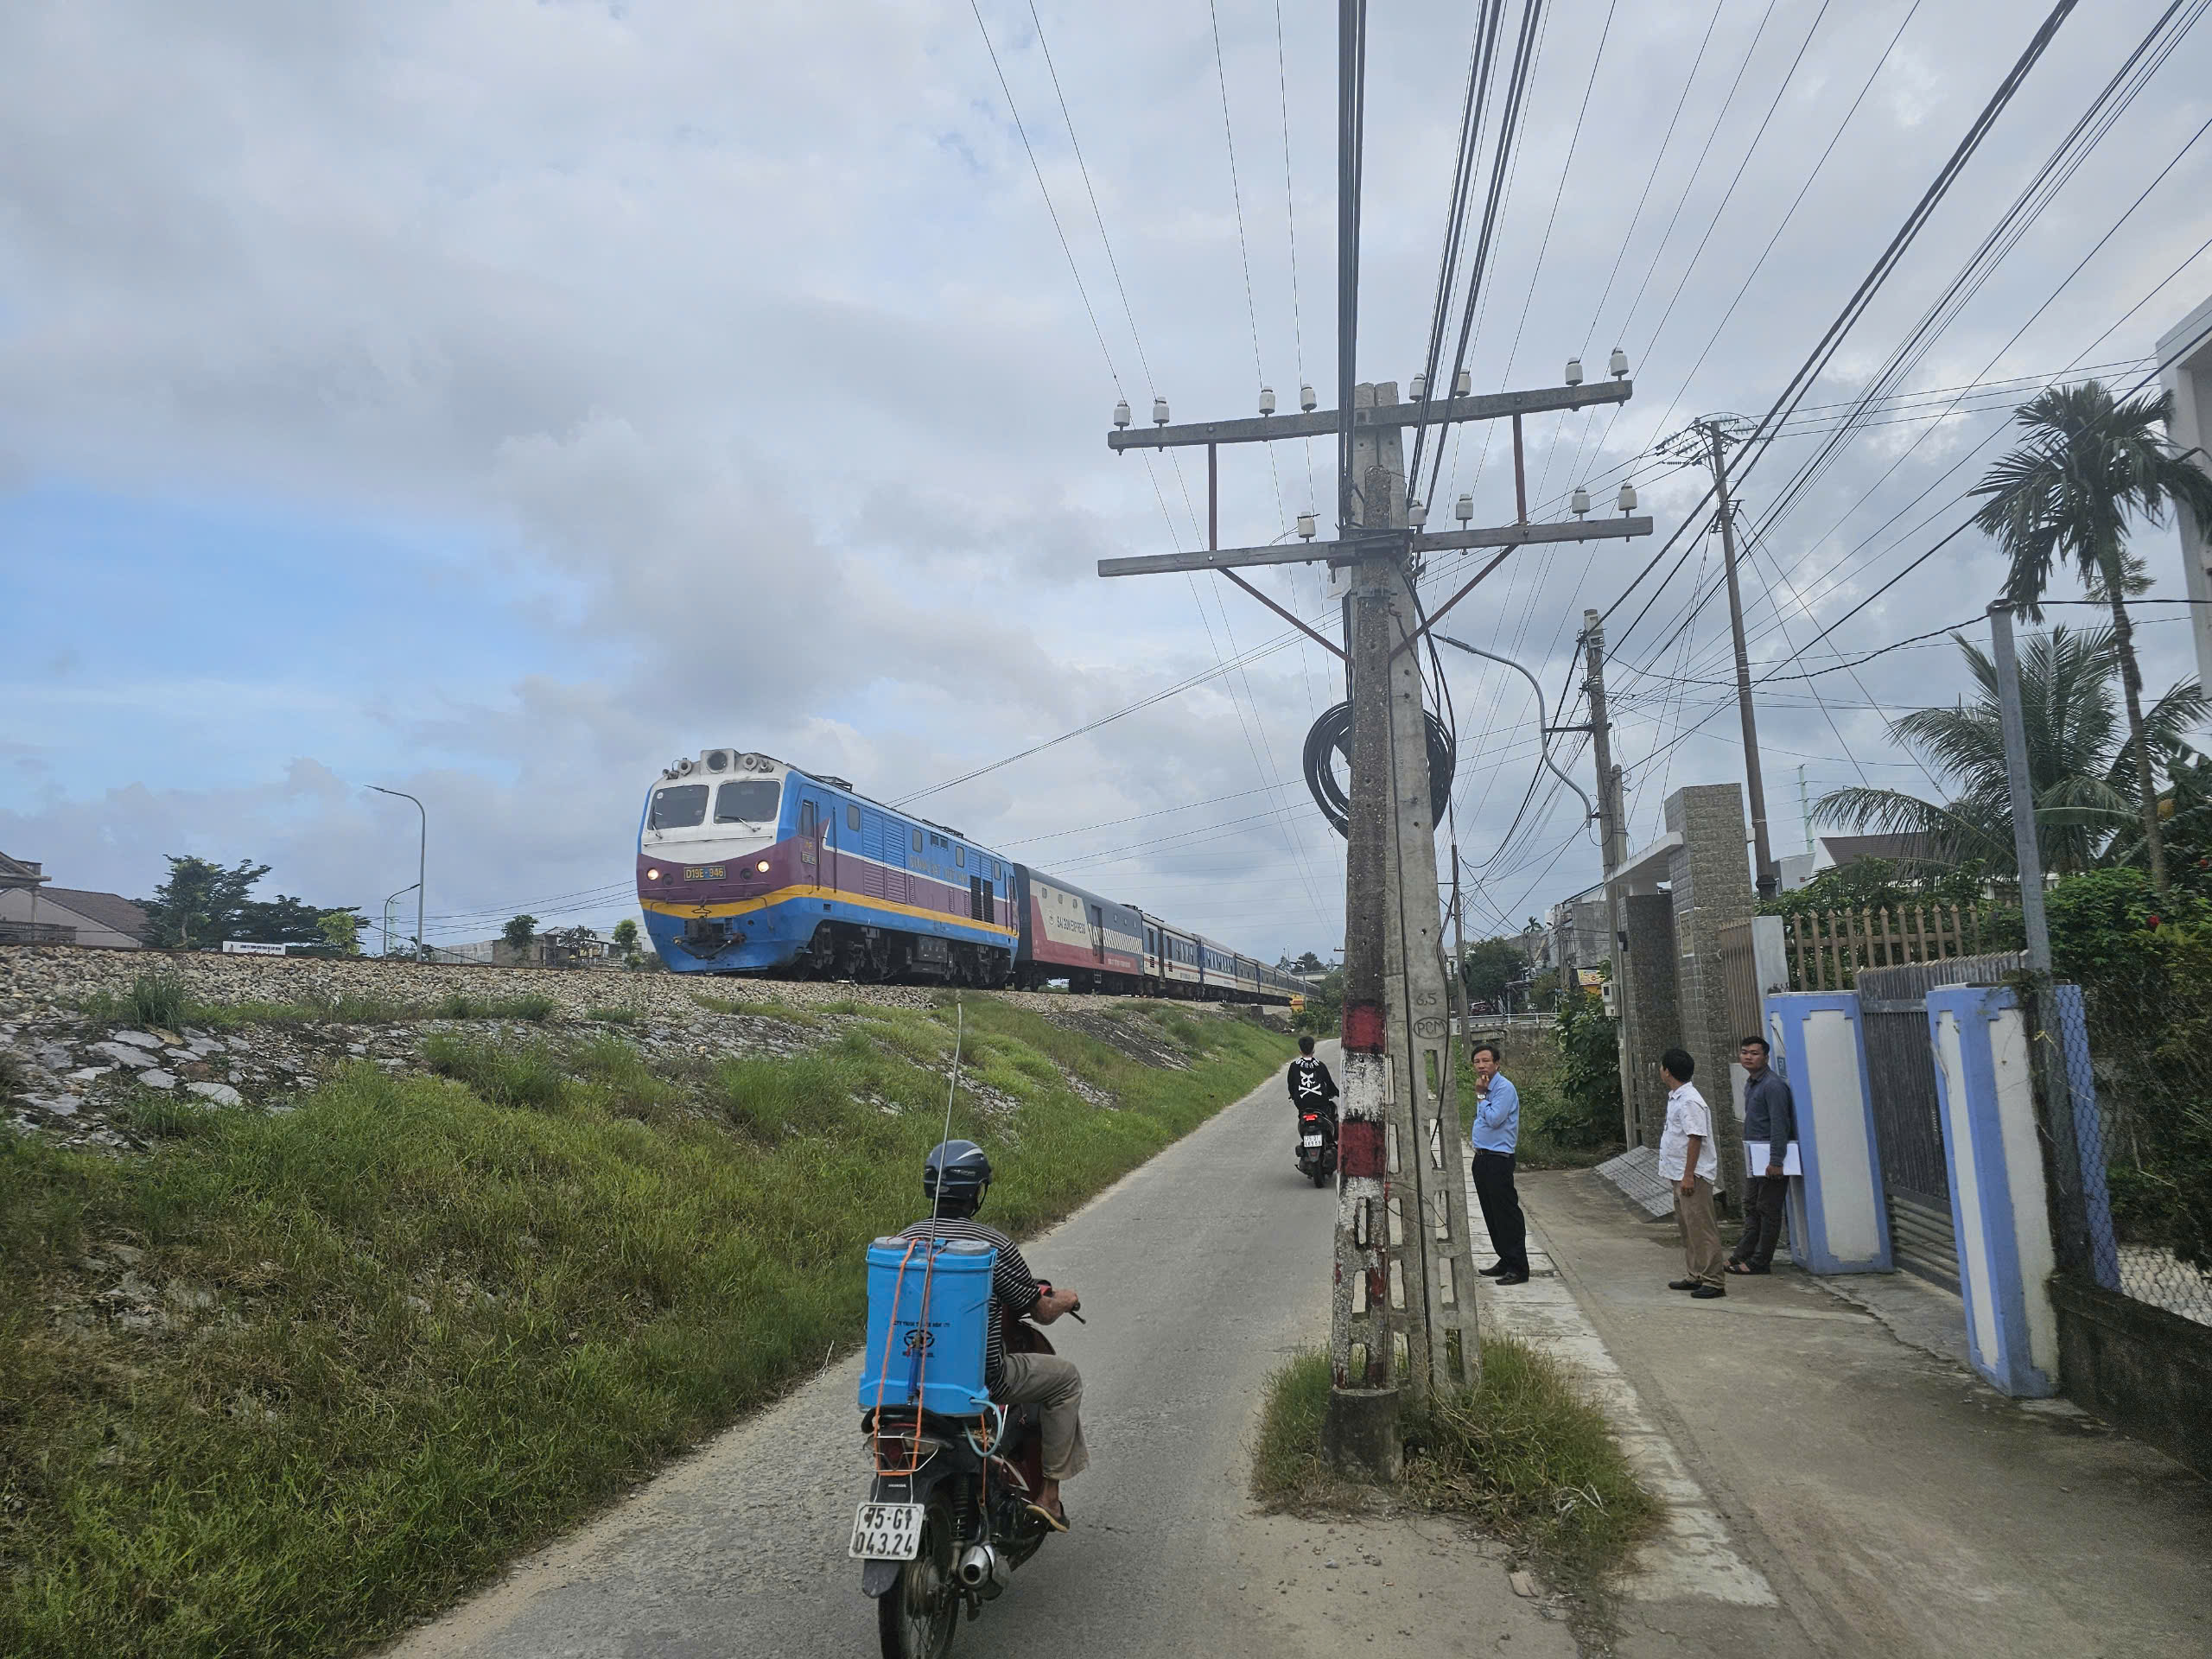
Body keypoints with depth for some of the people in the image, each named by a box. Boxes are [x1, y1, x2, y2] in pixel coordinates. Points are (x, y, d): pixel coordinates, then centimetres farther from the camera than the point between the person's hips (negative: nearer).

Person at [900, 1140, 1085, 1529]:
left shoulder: (904, 1241, -2)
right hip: (982, 1377, -5)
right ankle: (1049, 1494, 15)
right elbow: (1041, 1312, -5)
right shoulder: (994, 1245, -16)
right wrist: (1065, 1299, 18)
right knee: (1067, 1377, 15)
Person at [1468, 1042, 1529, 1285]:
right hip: (1482, 1157, 10)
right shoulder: (1486, 1087, 15)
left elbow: (1494, 1119, -22)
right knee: (1491, 1214, 15)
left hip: (1498, 1158, -10)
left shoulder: (1504, 1088, -14)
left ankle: (1518, 1268, -1)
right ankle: (1505, 1261, 24)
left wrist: (1481, 1095, -13)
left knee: (1507, 1214, -6)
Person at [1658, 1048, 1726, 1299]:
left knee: (1701, 1228, -7)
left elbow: (1695, 1139, -22)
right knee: (1687, 1227, 15)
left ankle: (1712, 1281, -3)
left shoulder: (1690, 1102, -18)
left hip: (1693, 1176, -11)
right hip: (1680, 1175, 11)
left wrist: (1689, 1175, -22)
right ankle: (1695, 1275, 23)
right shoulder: (1675, 1098, 14)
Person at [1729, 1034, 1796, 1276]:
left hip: (1771, 1156, -10)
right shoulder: (1750, 1084, 13)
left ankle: (1761, 1261, 5)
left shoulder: (1772, 1085, -17)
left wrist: (1775, 1161, -25)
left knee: (1767, 1210, -1)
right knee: (1751, 1207, 14)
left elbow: (1779, 1125, -22)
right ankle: (1743, 1254, 21)